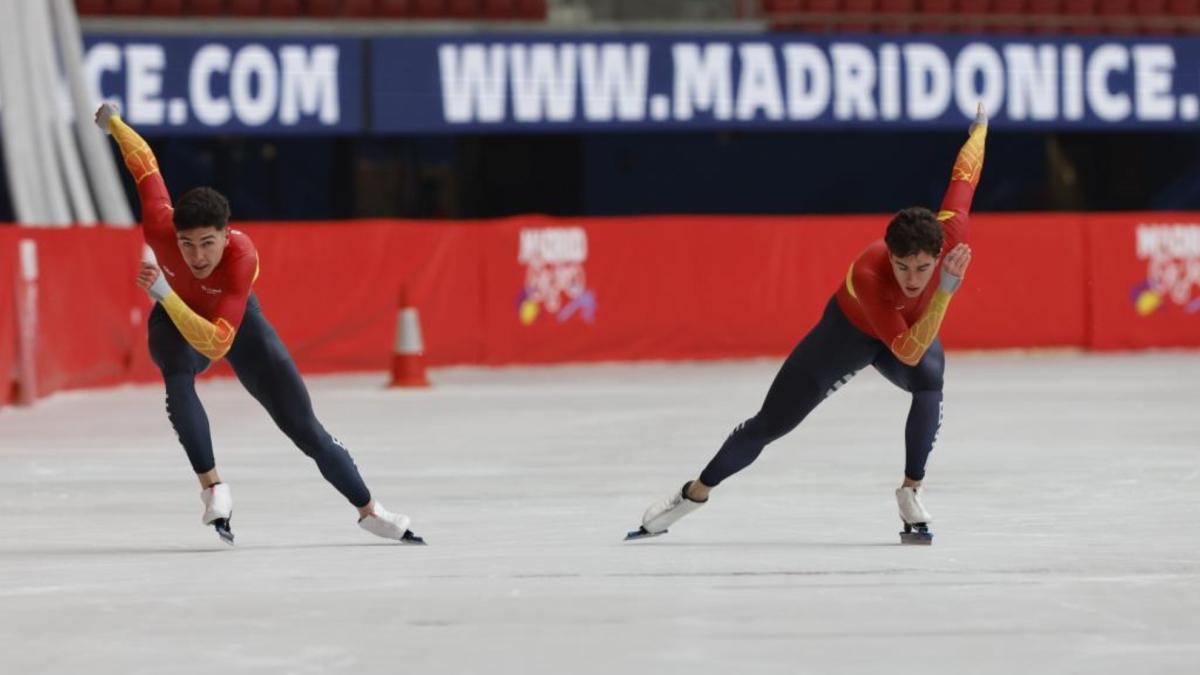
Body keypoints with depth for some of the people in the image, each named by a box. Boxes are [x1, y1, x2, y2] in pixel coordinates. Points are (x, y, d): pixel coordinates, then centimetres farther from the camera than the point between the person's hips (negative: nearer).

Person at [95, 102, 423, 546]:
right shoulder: (159, 228, -37)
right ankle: (213, 488, -28)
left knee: (305, 429, 2)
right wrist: (112, 122, 1)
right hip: (174, 323, 1)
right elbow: (145, 165, -17)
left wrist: (165, 295, -60)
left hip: (235, 324, -1)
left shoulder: (242, 257, -42)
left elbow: (216, 343, -50)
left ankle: (369, 511, 23)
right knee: (177, 377, -38)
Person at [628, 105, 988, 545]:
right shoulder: (867, 276, -46)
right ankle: (695, 494, 27)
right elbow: (908, 351, -50)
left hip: (916, 329, 3)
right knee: (770, 424, 4)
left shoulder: (949, 234, -36)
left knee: (930, 382, -35)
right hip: (850, 328, -3)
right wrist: (947, 288, -59)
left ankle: (910, 492, -21)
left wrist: (980, 128, 5)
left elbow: (963, 174, -16)